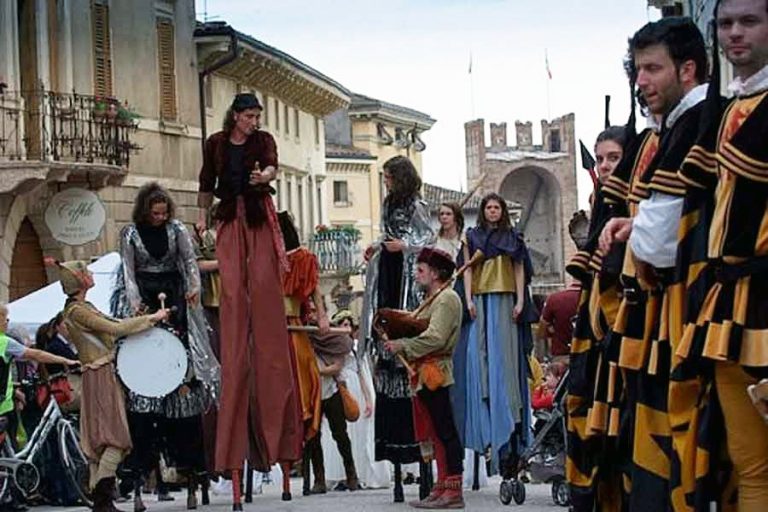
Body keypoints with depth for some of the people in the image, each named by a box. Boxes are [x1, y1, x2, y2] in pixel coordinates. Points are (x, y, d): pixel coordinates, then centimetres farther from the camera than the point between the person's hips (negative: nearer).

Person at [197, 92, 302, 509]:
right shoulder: (216, 144, 9)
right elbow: (207, 184, 18)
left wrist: (264, 175, -37)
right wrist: (202, 215, 9)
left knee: (264, 289, -8)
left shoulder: (263, 141, 4)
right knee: (233, 292, -7)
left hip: (259, 217, -1)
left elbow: (272, 166, -16)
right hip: (229, 219, 1)